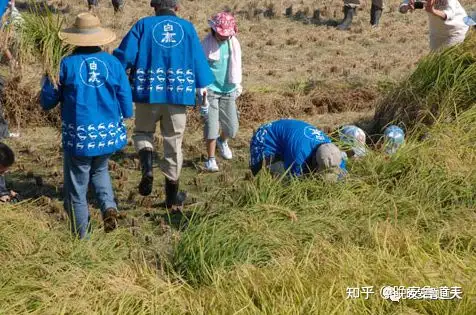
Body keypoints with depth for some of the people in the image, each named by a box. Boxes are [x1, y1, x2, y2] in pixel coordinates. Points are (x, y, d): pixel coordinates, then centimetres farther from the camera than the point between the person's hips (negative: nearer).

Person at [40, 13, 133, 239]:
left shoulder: (67, 64, -8)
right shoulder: (113, 63, -2)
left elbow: (48, 101, 1)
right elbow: (126, 101, 3)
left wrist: (47, 80, 19)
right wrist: (123, 118, 24)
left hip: (78, 135, -3)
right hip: (108, 133, 3)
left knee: (76, 186, 9)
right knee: (100, 170, 28)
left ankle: (81, 236, 15)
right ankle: (109, 206, 3)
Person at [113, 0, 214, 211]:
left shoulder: (143, 25, 1)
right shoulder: (188, 28, 5)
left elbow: (125, 55, -5)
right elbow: (199, 60, 7)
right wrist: (202, 85, 19)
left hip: (148, 93, -1)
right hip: (179, 94, 1)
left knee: (143, 132, 21)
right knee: (174, 142, 11)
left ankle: (147, 167, -10)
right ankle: (172, 197, 17)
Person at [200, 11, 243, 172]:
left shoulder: (234, 43, 2)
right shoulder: (206, 44, -12)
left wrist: (237, 85, 17)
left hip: (228, 91, 4)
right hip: (211, 90, -4)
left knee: (232, 126, 9)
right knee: (211, 125, -8)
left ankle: (222, 141, 43)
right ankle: (211, 159, 3)